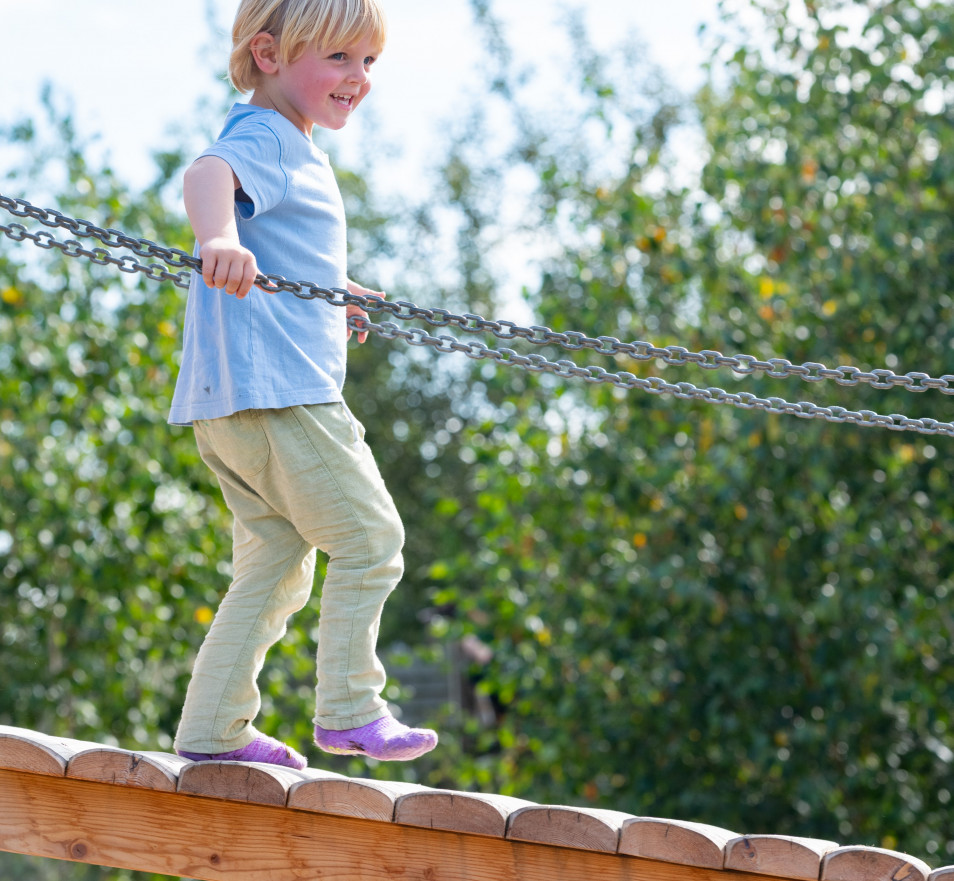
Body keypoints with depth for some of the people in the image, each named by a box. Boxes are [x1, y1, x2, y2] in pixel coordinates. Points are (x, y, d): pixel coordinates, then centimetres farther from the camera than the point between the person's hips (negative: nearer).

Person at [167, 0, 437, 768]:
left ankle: (212, 730, 15)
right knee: (369, 538, -4)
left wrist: (330, 297, 47)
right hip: (274, 390, -11)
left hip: (232, 403, 11)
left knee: (278, 564, 14)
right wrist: (220, 238, -53)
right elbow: (208, 174, -34)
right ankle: (350, 712, 0)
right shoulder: (265, 137, -9)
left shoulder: (294, 150, 24)